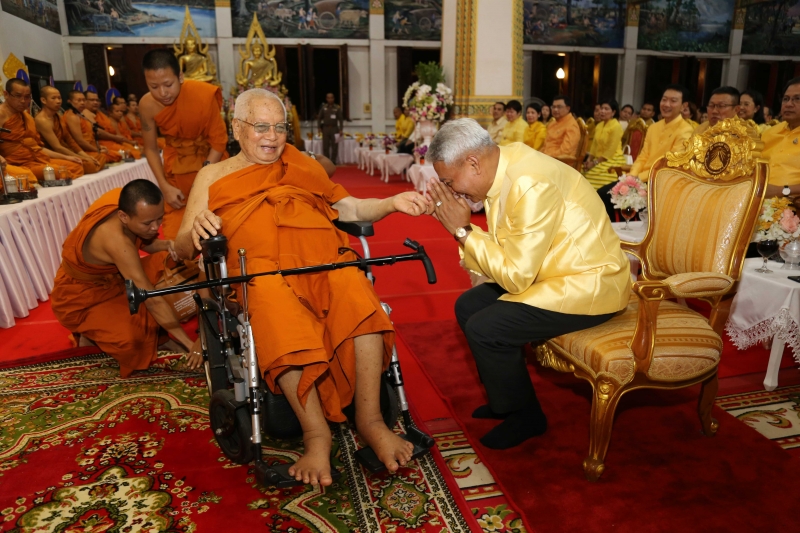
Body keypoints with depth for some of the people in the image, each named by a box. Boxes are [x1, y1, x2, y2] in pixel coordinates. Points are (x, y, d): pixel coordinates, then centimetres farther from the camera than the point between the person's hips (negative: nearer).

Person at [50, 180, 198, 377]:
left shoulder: (124, 199, -18)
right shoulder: (116, 240, -39)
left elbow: (141, 241, 3)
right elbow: (152, 300, -38)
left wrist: (165, 245, -20)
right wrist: (191, 344, -34)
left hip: (112, 278, 8)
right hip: (82, 297, -8)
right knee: (132, 339, -31)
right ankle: (92, 335, 2)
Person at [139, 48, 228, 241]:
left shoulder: (204, 95, -24)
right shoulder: (147, 105, -16)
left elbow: (219, 140, -16)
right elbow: (151, 149, -3)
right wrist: (165, 186, -13)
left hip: (212, 165, -2)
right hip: (176, 171, 2)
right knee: (174, 236, 3)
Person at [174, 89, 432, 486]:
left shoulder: (305, 166, 28)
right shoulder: (213, 177, 22)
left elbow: (350, 209, 20)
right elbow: (182, 250, 14)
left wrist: (392, 203, 1)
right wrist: (195, 231, -10)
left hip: (324, 259, 2)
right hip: (263, 270, -1)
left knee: (360, 299, -33)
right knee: (280, 319, -38)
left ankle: (369, 418, -23)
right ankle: (316, 433, -27)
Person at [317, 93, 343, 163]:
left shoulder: (337, 108, 2)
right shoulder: (323, 107, 6)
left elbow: (340, 119, 1)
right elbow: (319, 118, 9)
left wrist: (340, 129, -6)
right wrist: (319, 128, -1)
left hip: (334, 129, -1)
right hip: (325, 128, 1)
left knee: (334, 146, 0)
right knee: (325, 146, 2)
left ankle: (333, 161, 9)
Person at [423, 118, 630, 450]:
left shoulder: (531, 186, -27)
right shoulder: (503, 171, 0)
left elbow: (515, 276, -26)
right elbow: (503, 256, 2)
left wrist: (463, 230, -20)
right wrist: (461, 229, -12)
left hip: (589, 285, -9)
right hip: (547, 272, 10)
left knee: (485, 328, -19)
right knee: (468, 306, 6)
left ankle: (525, 416, 7)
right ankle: (504, 399, 23)